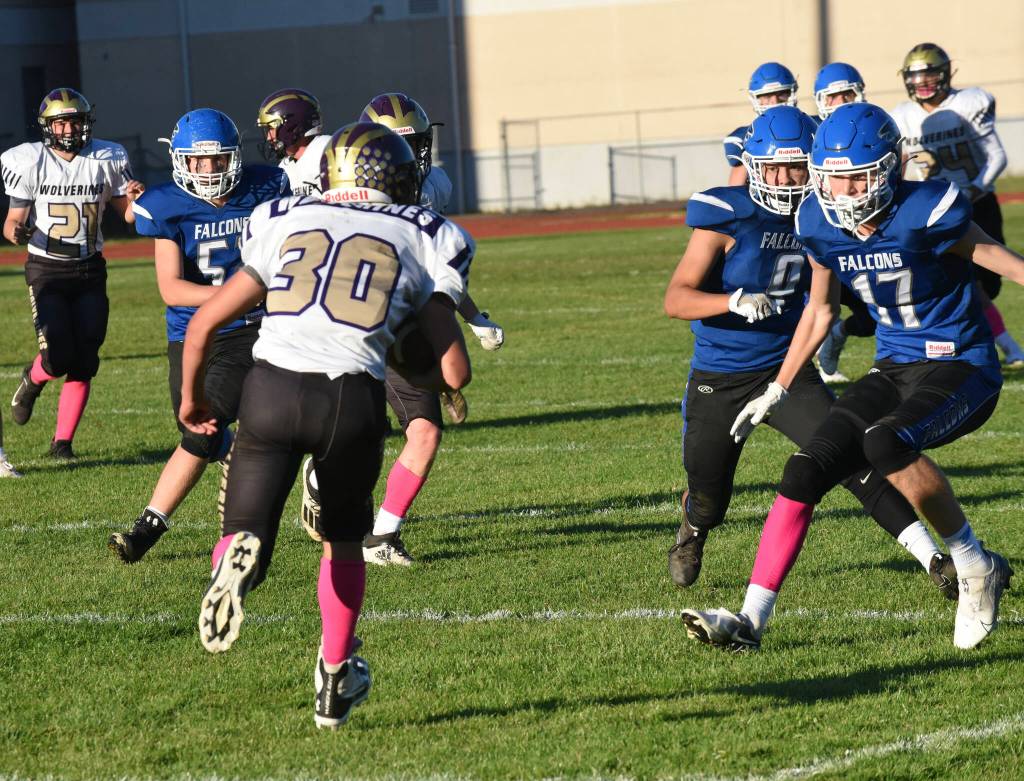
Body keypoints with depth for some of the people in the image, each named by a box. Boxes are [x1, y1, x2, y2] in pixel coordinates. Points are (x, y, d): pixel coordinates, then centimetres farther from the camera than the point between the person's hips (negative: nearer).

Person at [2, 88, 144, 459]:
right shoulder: (30, 162, -7)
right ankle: (32, 380, 20)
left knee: (83, 362, -2)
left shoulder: (106, 161, 1)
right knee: (58, 356, -15)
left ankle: (62, 441, 9)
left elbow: (128, 215, 8)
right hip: (46, 271, -3)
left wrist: (136, 198, -14)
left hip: (89, 271, 3)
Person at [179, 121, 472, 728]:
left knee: (247, 529, 9)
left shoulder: (284, 222, 19)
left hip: (272, 386, 0)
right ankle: (335, 681, 31)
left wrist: (192, 397, 39)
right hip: (353, 399, 0)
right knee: (345, 537, 25)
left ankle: (239, 557, -27)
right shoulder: (425, 240, 14)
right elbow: (455, 371, 9)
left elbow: (203, 327, 22)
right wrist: (424, 377, 33)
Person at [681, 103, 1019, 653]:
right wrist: (777, 391, 18)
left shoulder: (924, 212, -22)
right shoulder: (821, 225, -2)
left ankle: (977, 570, -16)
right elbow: (820, 311, 14)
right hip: (894, 369, 7)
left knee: (885, 442, -34)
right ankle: (751, 621, -3)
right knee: (807, 469, -8)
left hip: (961, 368, -6)